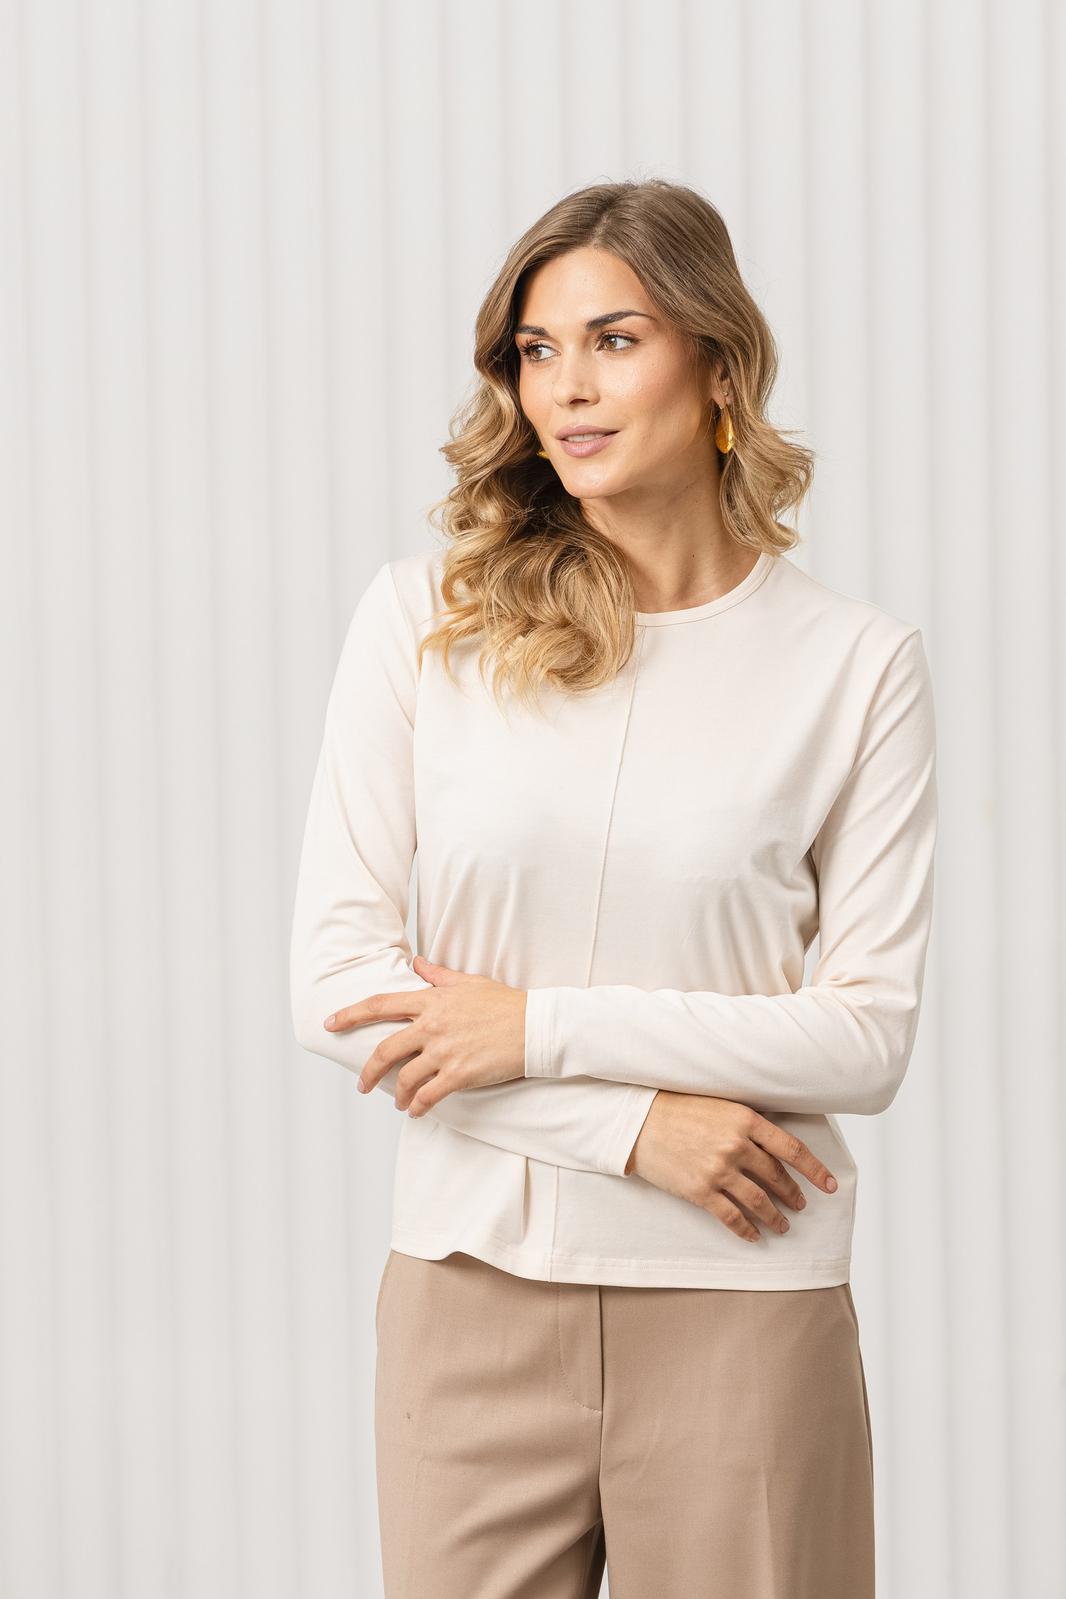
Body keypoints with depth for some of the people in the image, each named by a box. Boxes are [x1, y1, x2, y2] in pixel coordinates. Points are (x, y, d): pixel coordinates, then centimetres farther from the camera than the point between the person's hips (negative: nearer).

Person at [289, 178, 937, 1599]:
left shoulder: (857, 663, -1)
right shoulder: (422, 618, 1)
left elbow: (872, 1036, -3)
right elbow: (333, 977, -3)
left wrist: (546, 1028, -11)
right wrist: (633, 1120, -11)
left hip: (740, 1310, -1)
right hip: (474, 1284, 1)